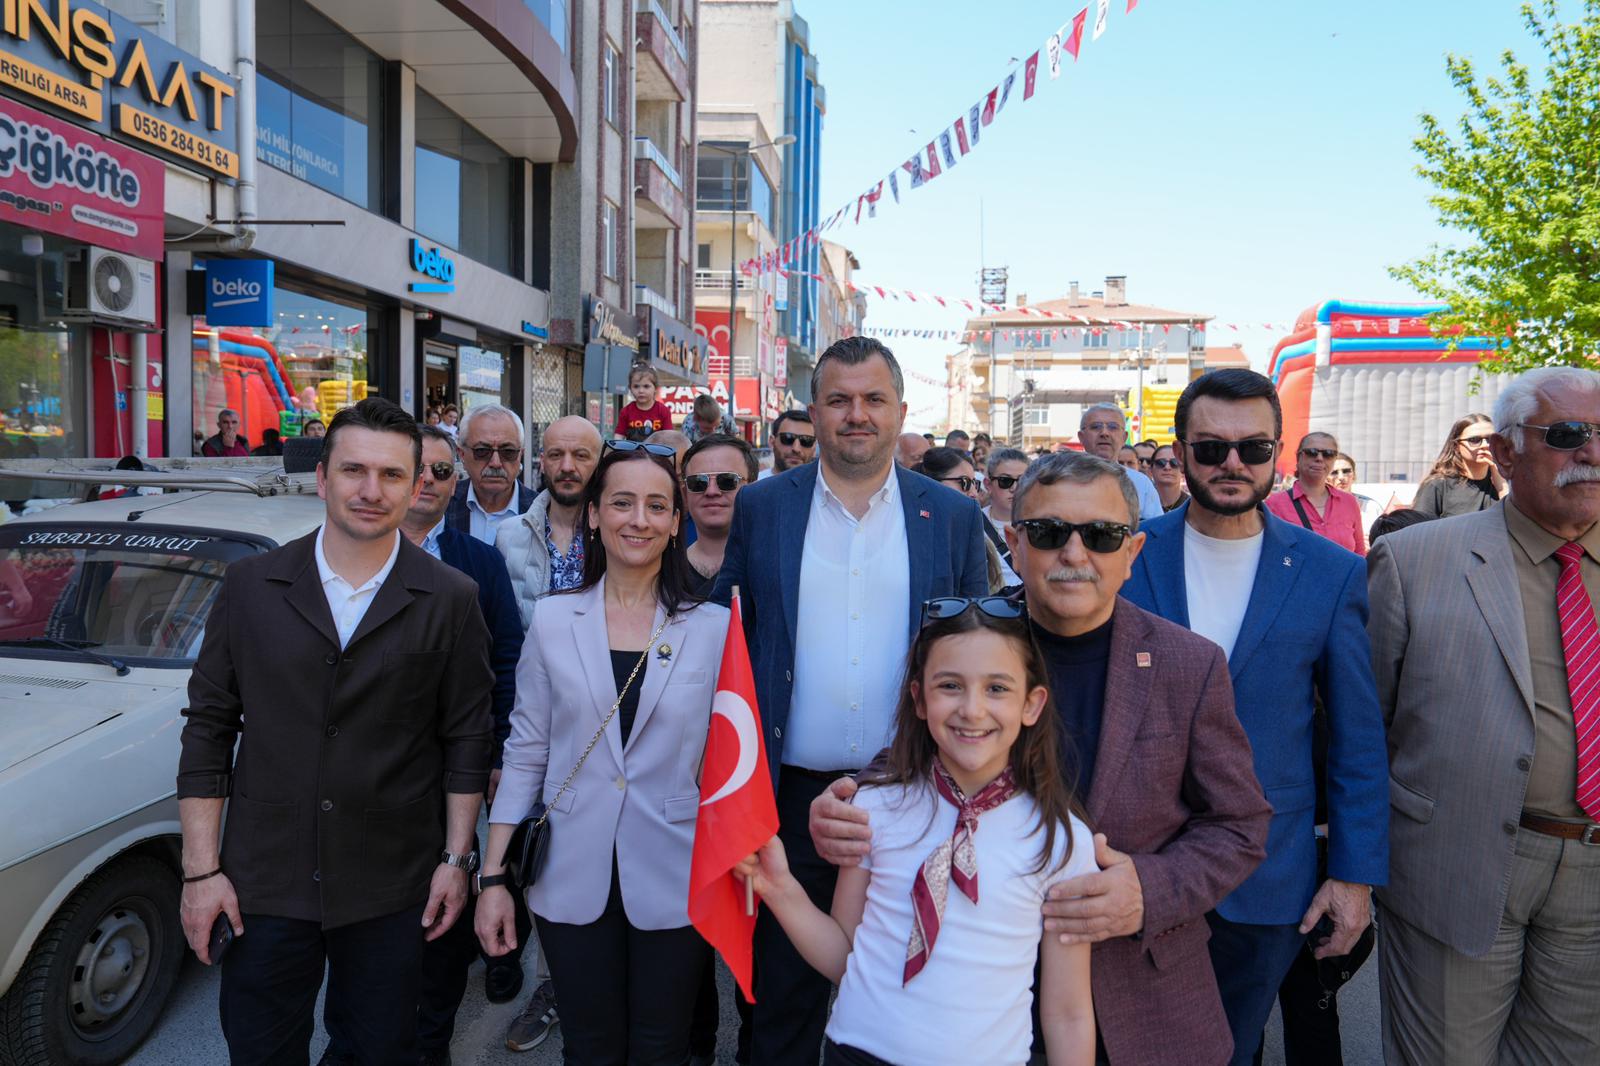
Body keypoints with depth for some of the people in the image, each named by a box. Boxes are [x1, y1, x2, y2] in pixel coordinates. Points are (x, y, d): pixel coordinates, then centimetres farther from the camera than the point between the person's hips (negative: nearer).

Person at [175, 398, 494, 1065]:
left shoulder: (450, 599, -6)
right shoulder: (250, 585, -2)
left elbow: (467, 737, -1)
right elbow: (208, 728, 1)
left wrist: (456, 859, -1)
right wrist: (201, 869, -1)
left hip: (392, 889, -1)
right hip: (264, 883, 1)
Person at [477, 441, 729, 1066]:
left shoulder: (713, 628, -4)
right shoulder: (552, 620, -1)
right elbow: (525, 754, 2)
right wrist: (493, 877, -1)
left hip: (673, 883, 0)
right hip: (574, 880, 1)